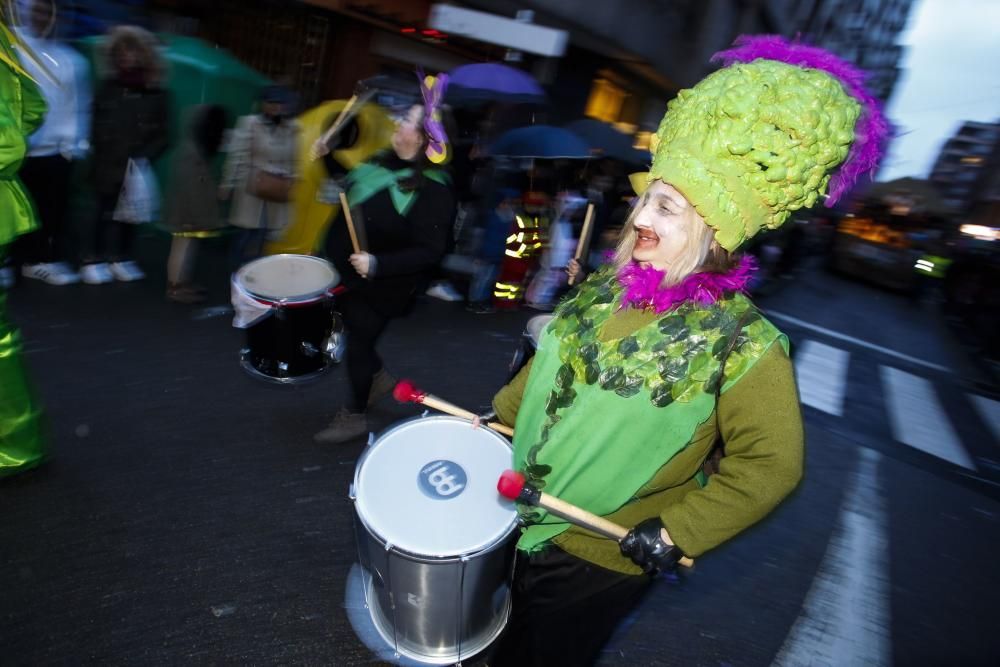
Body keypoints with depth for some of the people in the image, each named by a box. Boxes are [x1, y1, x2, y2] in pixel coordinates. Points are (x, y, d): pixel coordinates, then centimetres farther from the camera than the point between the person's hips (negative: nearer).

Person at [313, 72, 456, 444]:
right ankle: (378, 378, 48)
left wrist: (378, 265, -34)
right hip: (347, 274, 8)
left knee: (359, 343, 5)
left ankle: (354, 416, 28)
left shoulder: (433, 191, -25)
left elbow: (429, 252, -27)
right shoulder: (384, 162, 0)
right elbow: (351, 188, 19)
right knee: (351, 329, 22)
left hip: (381, 288, -8)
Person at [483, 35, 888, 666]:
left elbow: (771, 465, -18)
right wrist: (500, 417, 11)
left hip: (600, 558, -5)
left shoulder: (742, 343, -26)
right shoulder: (609, 284, -7)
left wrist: (676, 534, -20)